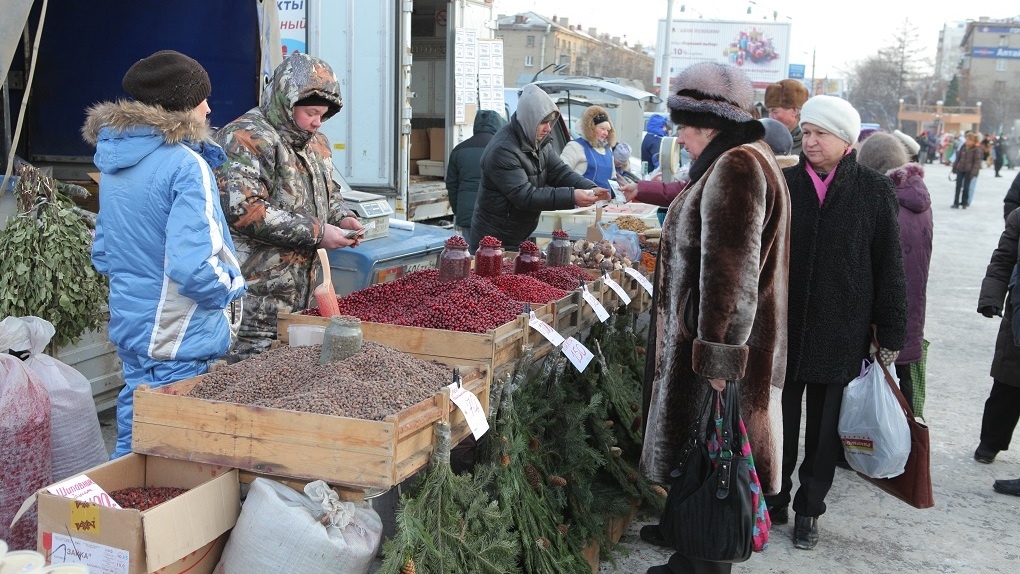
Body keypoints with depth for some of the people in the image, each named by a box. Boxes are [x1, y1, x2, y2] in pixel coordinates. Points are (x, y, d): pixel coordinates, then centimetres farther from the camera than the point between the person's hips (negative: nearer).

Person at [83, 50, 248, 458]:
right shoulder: (187, 166, -20)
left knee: (133, 439, 21)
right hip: (177, 338, -8)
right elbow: (192, 266, -28)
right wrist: (229, 288, -11)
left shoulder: (113, 163, 7)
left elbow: (102, 254, 15)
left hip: (128, 325, 8)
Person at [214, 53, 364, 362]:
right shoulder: (246, 139, -12)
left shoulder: (315, 141, 17)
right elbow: (243, 210, -24)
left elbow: (328, 193, 31)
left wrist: (343, 217, 7)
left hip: (300, 294, 9)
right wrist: (315, 232, -19)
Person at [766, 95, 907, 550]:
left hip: (841, 336, -1)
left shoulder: (874, 191, -5)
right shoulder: (784, 184, -1)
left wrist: (891, 336, -2)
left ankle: (809, 508, 29)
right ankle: (773, 500, 30)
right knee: (779, 423, 11)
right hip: (783, 328, 1)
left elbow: (889, 268, -2)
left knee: (824, 429, 12)